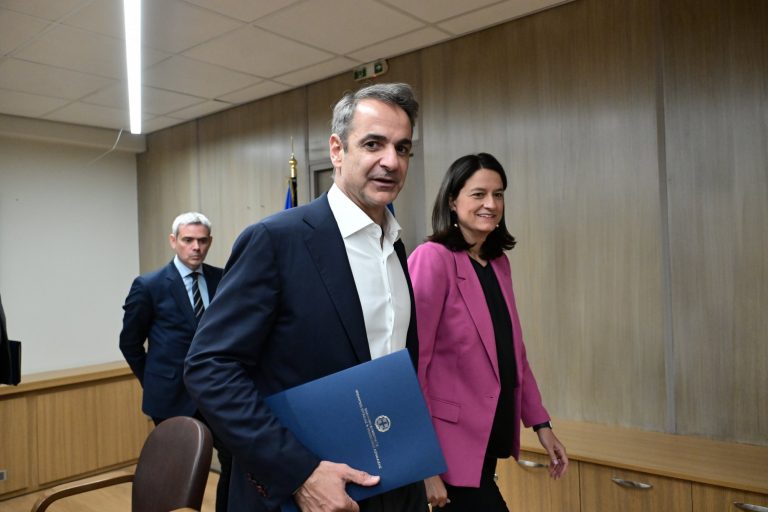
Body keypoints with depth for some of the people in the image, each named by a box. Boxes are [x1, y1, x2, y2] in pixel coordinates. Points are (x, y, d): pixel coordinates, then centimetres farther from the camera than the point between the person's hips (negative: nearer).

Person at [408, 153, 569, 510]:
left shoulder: (499, 263, 8)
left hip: (491, 435, 8)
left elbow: (513, 353, 13)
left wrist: (540, 422, 10)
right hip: (452, 440, -7)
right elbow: (412, 363, -19)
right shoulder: (432, 258, -16)